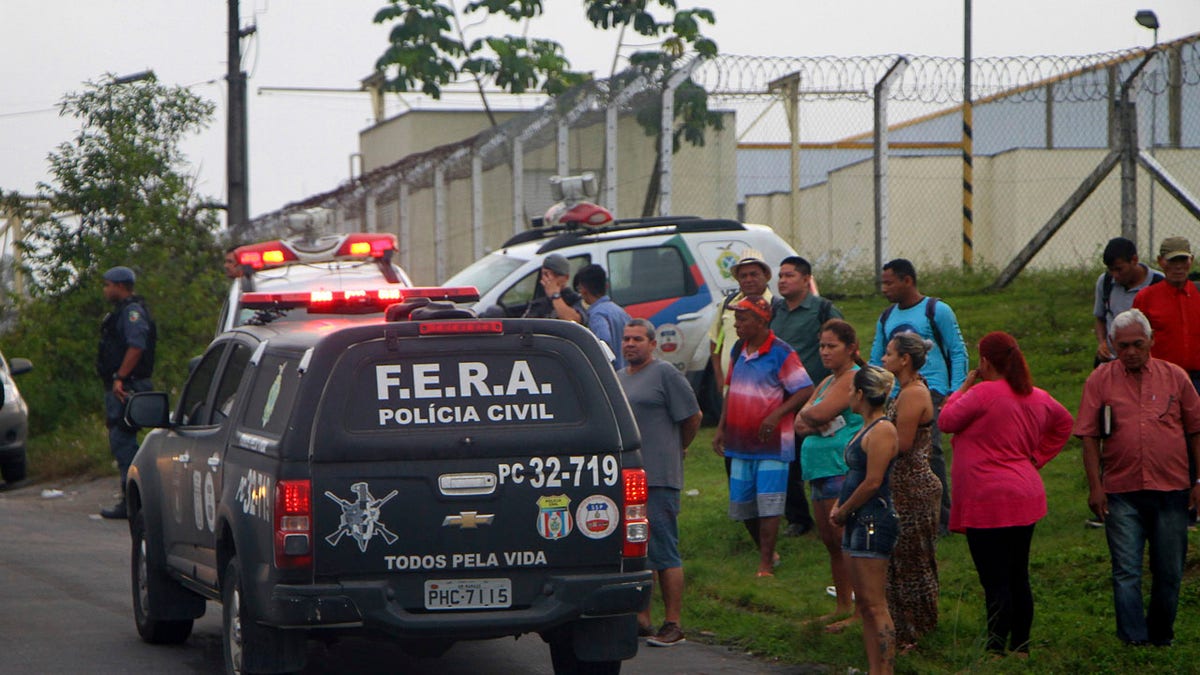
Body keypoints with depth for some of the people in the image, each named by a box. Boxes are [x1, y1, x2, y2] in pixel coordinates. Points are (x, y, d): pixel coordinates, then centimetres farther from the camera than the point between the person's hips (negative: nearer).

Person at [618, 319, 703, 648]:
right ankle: (642, 620, 19)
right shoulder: (618, 378, 18)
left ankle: (673, 625, -4)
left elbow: (692, 417, -5)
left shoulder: (665, 374, -6)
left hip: (658, 480, -8)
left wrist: (677, 449, 7)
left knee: (664, 554, -6)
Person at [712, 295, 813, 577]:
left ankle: (765, 566, -5)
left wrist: (777, 414, -23)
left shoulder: (780, 353, -12)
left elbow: (806, 390, -14)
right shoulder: (739, 351, 11)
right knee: (742, 506, 10)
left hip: (771, 444, -7)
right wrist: (721, 428, 15)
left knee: (768, 506, -7)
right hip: (740, 443, 7)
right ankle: (766, 553, 27)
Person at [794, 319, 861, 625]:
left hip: (842, 470, -10)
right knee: (831, 542, 13)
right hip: (822, 471, 10)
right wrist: (818, 423, -7)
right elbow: (800, 424, 14)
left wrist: (808, 413, 1)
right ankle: (843, 606, 20)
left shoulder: (853, 379, -10)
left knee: (845, 540, -11)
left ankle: (861, 610, -10)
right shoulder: (828, 382, 20)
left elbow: (818, 413, -21)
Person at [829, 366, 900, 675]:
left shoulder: (882, 431, -15)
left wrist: (843, 511, -8)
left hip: (874, 521, -11)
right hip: (860, 522, 11)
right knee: (864, 604, 11)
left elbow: (873, 482, -19)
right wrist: (839, 505, 8)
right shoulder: (866, 429, 16)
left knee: (875, 606, -10)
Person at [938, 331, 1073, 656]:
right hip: (1025, 498, 8)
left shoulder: (983, 393, -16)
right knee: (1019, 578, 14)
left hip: (988, 501, -8)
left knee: (995, 582, -8)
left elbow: (947, 421, -5)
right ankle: (1021, 645, 20)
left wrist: (964, 387, 7)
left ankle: (996, 648, -8)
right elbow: (1064, 424, 27)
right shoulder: (1038, 398, 9)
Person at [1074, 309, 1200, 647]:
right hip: (1121, 492, -1)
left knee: (1169, 573, 8)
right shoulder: (1100, 381, 2)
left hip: (1171, 490, 1)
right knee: (1126, 572, -6)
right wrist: (1095, 486, -5)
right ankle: (1133, 641, -6)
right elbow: (1089, 437, 2)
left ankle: (1161, 639, 23)